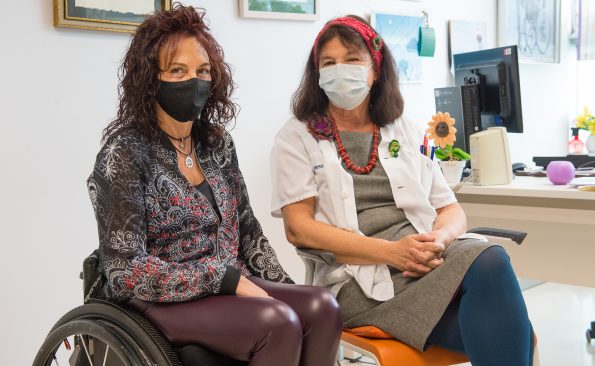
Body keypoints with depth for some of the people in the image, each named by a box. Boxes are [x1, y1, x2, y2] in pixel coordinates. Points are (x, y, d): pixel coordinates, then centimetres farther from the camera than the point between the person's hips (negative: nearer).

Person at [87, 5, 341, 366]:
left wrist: (284, 290, 1)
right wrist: (227, 278, -21)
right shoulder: (125, 152, -11)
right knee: (278, 323, -29)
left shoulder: (217, 142, 8)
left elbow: (247, 230, 14)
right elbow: (125, 270, -17)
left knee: (322, 306, -19)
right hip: (159, 301, -6)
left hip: (228, 287, 6)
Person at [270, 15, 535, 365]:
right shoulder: (296, 138, 9)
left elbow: (452, 209, 15)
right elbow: (298, 227, -3)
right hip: (359, 278, -4)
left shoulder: (407, 133, 18)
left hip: (428, 258, 4)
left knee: (491, 260, -32)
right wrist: (390, 251, -15)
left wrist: (438, 239, -12)